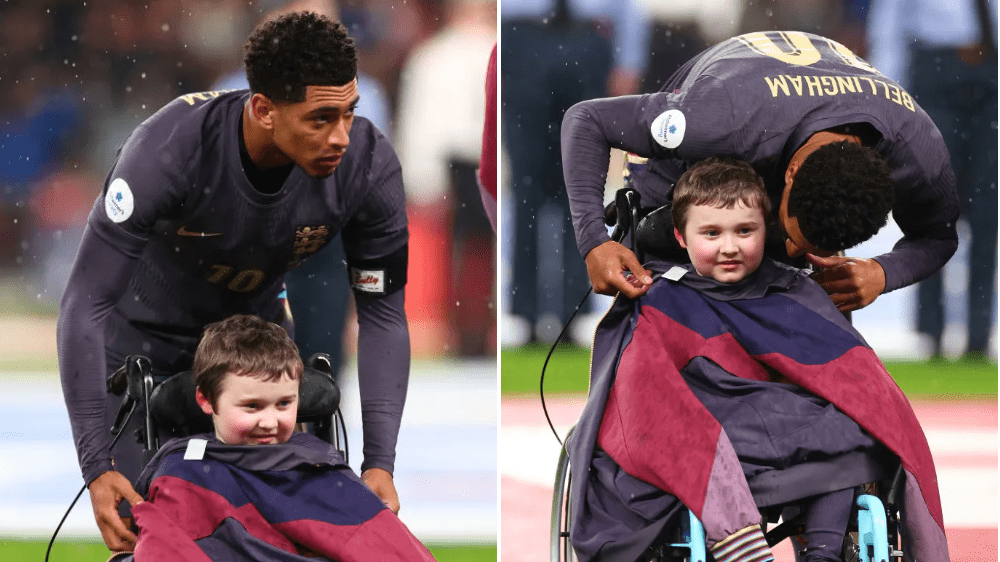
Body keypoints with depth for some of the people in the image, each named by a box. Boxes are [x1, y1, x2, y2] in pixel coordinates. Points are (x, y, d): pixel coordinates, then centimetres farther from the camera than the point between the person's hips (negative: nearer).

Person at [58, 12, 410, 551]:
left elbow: (382, 313, -18)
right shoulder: (170, 149, -39)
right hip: (144, 326, -3)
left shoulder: (368, 163, -29)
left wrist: (379, 462, -27)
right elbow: (87, 301, -35)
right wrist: (96, 466, -40)